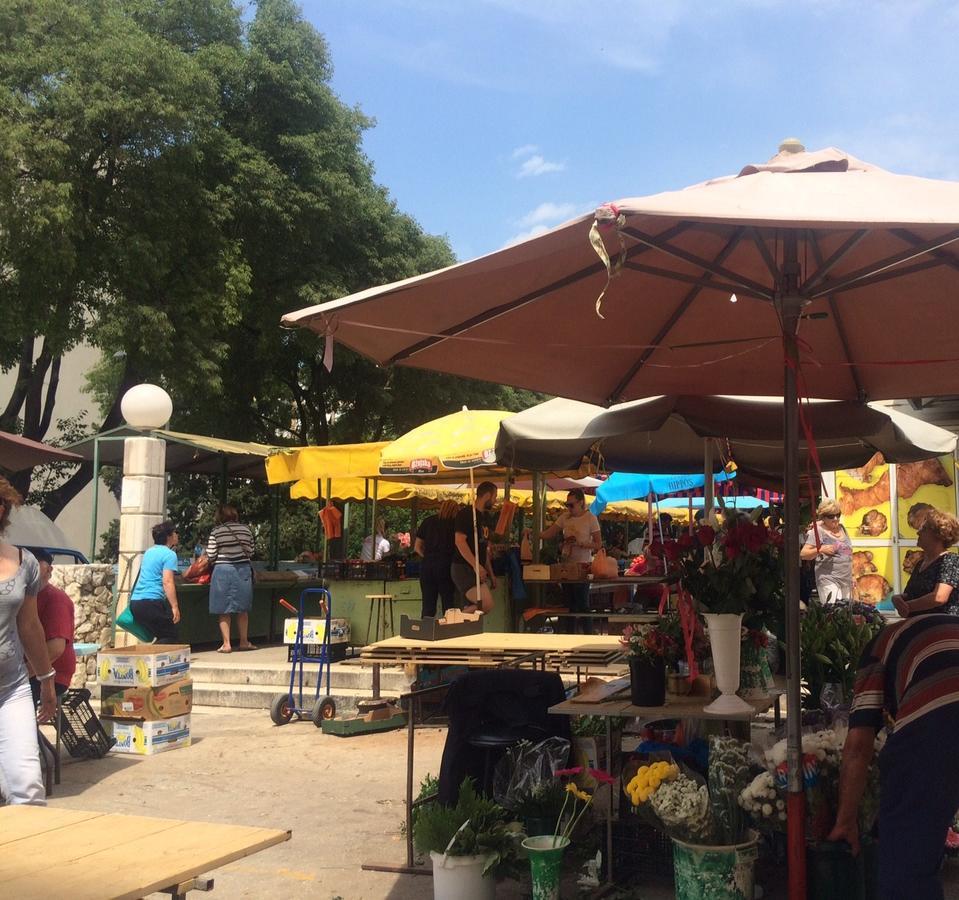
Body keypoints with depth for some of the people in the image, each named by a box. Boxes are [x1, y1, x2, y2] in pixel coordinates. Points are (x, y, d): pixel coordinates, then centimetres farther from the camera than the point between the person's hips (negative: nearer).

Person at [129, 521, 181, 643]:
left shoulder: (149, 552, 20)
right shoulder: (169, 555, -7)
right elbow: (167, 582, -18)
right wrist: (175, 606, -21)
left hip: (135, 601, 9)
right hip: (151, 601, -9)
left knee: (162, 637, 17)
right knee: (170, 637, -2)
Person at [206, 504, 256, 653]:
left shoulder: (216, 532, -6)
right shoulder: (246, 530, 2)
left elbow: (211, 556, -6)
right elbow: (250, 552, 4)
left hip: (223, 570, -3)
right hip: (243, 570, 3)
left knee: (224, 610, 4)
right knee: (242, 609, 14)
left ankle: (226, 644, 1)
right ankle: (244, 641, 20)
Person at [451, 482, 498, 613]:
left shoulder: (487, 517, 18)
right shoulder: (466, 514, -9)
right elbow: (459, 541, -19)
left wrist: (490, 573, 18)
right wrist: (476, 566, -26)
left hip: (479, 570, 9)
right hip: (463, 568, -9)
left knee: (470, 610, 4)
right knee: (487, 604, -21)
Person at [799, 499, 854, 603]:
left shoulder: (842, 528, 13)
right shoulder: (818, 531, -7)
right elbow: (803, 554, -11)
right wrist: (820, 550, -27)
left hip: (846, 581, 7)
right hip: (829, 581, -6)